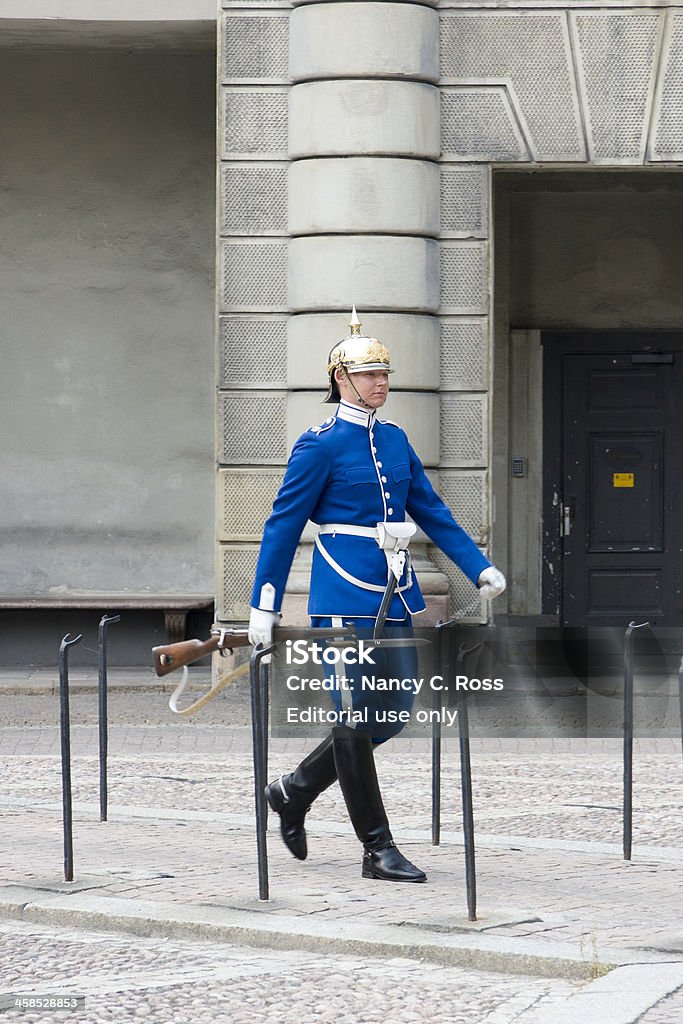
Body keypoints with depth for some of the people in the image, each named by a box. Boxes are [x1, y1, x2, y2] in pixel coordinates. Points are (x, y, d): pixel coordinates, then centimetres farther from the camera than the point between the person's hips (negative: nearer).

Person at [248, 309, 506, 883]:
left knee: (394, 711, 8)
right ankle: (379, 851, 0)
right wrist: (265, 606, -8)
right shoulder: (320, 446, -7)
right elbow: (283, 527, -6)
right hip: (346, 596, -7)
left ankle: (295, 791, 26)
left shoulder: (395, 440, 13)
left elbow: (431, 510, 17)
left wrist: (480, 568, 8)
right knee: (356, 717, -3)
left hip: (394, 596, 8)